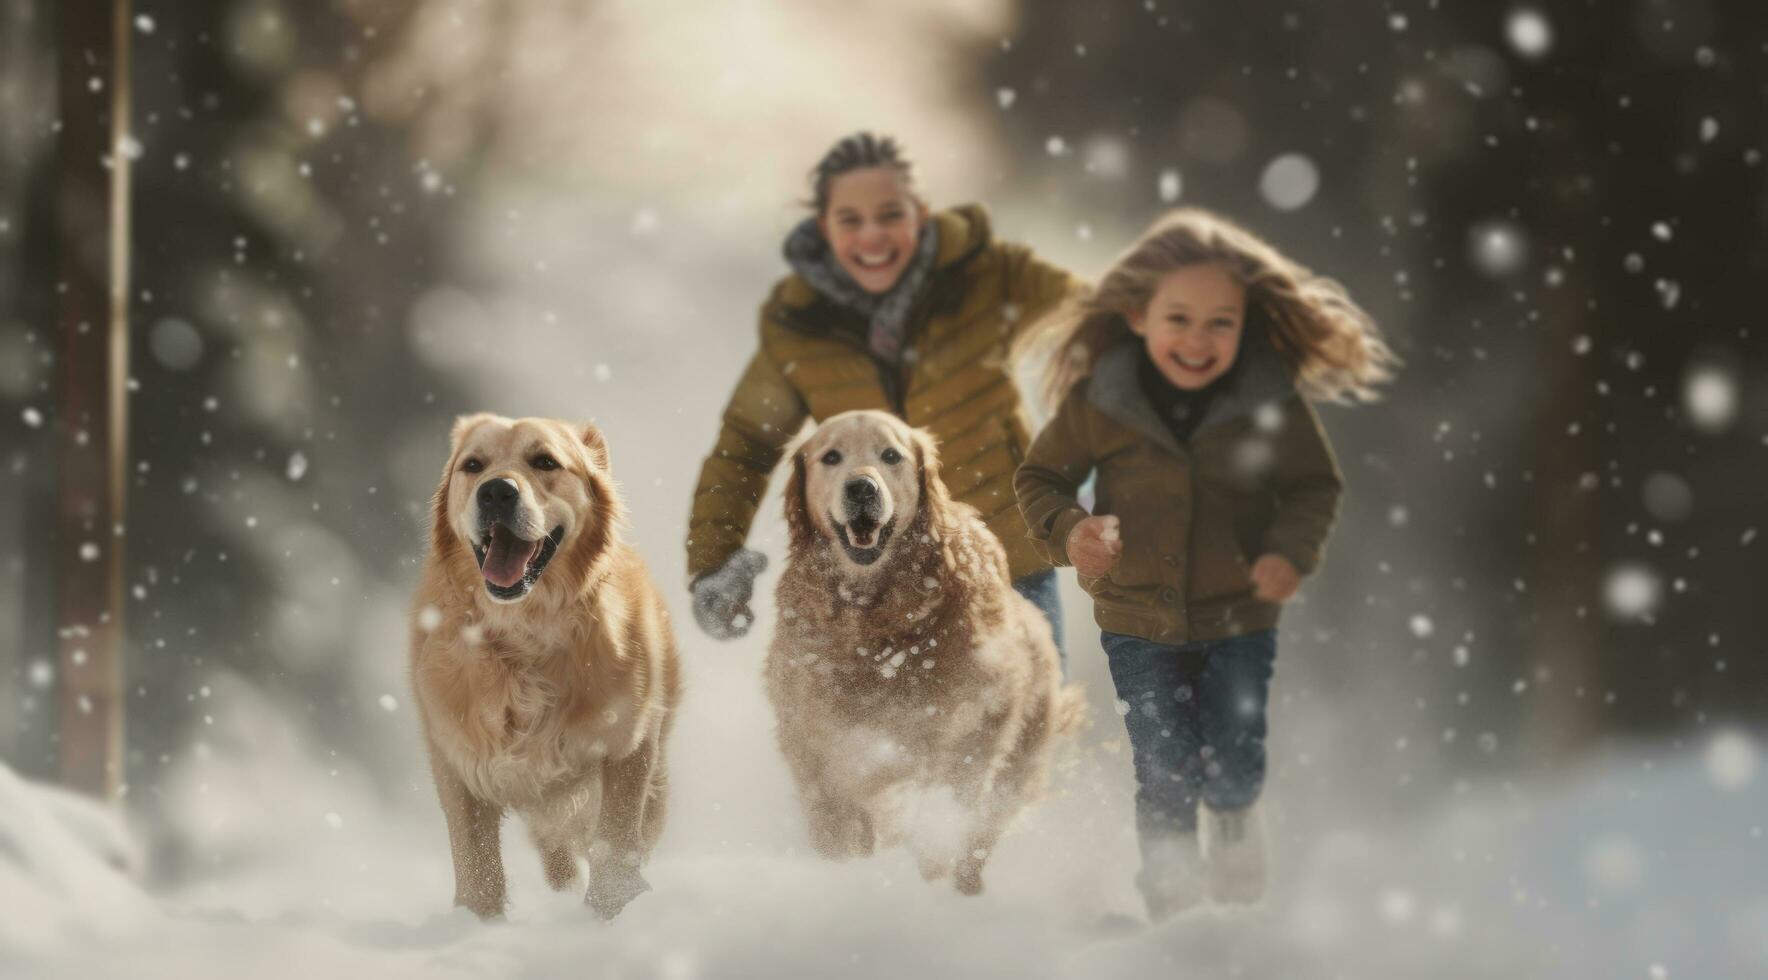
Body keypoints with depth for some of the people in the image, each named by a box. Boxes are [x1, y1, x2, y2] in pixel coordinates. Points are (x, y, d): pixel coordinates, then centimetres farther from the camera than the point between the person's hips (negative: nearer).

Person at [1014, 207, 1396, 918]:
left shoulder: (1271, 400, -14)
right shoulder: (1098, 399, -14)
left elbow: (1315, 484, -2)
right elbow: (1040, 477, -1)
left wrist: (1292, 550, -20)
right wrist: (1068, 529, -21)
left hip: (1240, 619, 0)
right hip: (1138, 622, 0)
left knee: (1233, 771, 2)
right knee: (1166, 779, 2)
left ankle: (1233, 817, 41)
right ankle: (1172, 895, 29)